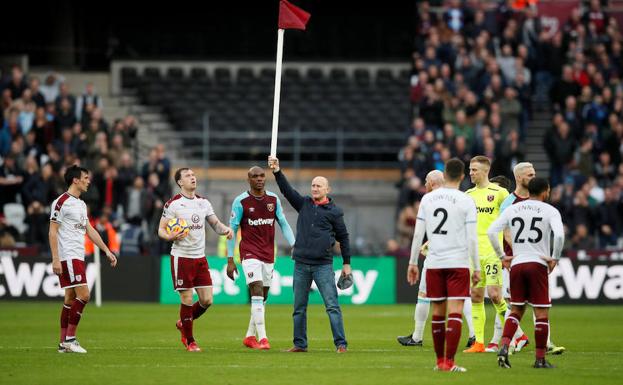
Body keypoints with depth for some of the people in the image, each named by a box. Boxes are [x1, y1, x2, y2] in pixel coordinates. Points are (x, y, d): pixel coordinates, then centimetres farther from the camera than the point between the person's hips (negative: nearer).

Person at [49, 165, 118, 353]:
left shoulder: (81, 204, 17)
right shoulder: (61, 202, -10)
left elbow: (89, 230, 23)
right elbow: (52, 232, -12)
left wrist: (107, 251, 19)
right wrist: (55, 259, -19)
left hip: (78, 257, 9)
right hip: (67, 257, -9)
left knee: (71, 298, 8)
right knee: (83, 295, -14)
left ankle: (63, 343, 9)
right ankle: (69, 338, -10)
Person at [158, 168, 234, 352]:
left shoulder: (203, 202, 10)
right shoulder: (173, 204, -6)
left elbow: (215, 223, 15)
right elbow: (161, 230, -4)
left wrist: (225, 229, -7)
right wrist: (170, 237, -25)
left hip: (200, 257, 5)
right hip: (181, 257, -5)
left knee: (207, 300, 1)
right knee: (187, 300, -5)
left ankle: (183, 324, 27)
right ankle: (189, 341, 9)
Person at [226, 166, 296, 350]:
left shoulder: (273, 199, 6)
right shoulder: (241, 201, -5)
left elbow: (284, 224, 11)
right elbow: (232, 230, -2)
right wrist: (230, 260, -4)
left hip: (268, 255, 5)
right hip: (250, 253, -5)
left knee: (262, 298, 9)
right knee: (257, 292, -17)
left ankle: (250, 336, 21)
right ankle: (262, 338, -20)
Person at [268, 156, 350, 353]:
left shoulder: (334, 211, 2)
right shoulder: (304, 203, 11)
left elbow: (343, 237, 7)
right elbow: (287, 190, 2)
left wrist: (347, 264, 7)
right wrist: (277, 172, -12)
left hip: (323, 265, -4)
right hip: (301, 264, 4)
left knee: (332, 305, -9)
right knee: (299, 307, 8)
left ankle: (340, 344, -11)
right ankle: (299, 344, 16)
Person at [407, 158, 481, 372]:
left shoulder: (427, 198, 5)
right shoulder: (466, 201, -5)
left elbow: (418, 234, 6)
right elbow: (471, 238, -7)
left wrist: (413, 262, 13)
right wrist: (477, 268, -1)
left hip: (433, 263, 4)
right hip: (458, 263, -3)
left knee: (438, 312, 11)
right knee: (455, 312, -5)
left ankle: (440, 361, 17)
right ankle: (449, 362, -12)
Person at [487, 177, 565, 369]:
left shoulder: (512, 209, 10)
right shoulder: (550, 211, -1)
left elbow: (491, 231, 2)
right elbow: (559, 234, -18)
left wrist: (502, 256, 9)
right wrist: (555, 258, -5)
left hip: (516, 264, 4)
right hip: (538, 265, -4)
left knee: (516, 310, 14)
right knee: (541, 314, 3)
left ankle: (504, 346, -7)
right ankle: (540, 359, 4)